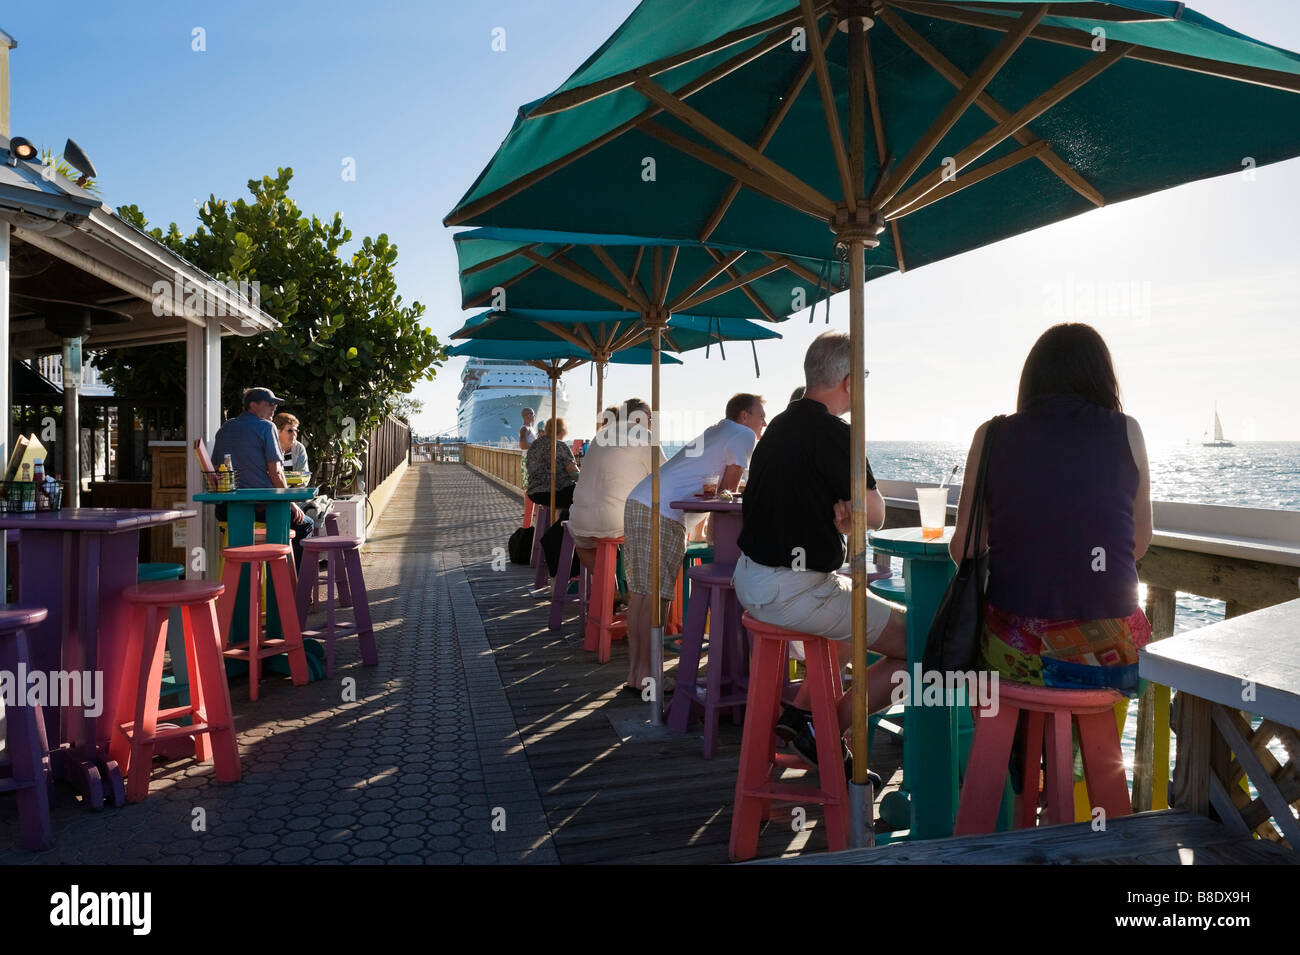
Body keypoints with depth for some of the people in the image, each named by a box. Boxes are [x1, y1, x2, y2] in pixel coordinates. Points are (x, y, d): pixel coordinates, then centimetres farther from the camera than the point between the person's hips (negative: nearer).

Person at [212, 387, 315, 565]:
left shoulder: (224, 428, 15)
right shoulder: (266, 427, -5)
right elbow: (276, 472, -10)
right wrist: (291, 503, -1)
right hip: (261, 506, -7)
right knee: (305, 524, 12)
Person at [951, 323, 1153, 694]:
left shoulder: (992, 435, -1)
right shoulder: (1126, 432, 0)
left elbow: (964, 549, 0)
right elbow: (1139, 545, 6)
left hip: (1014, 651, -1)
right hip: (1109, 654, 1)